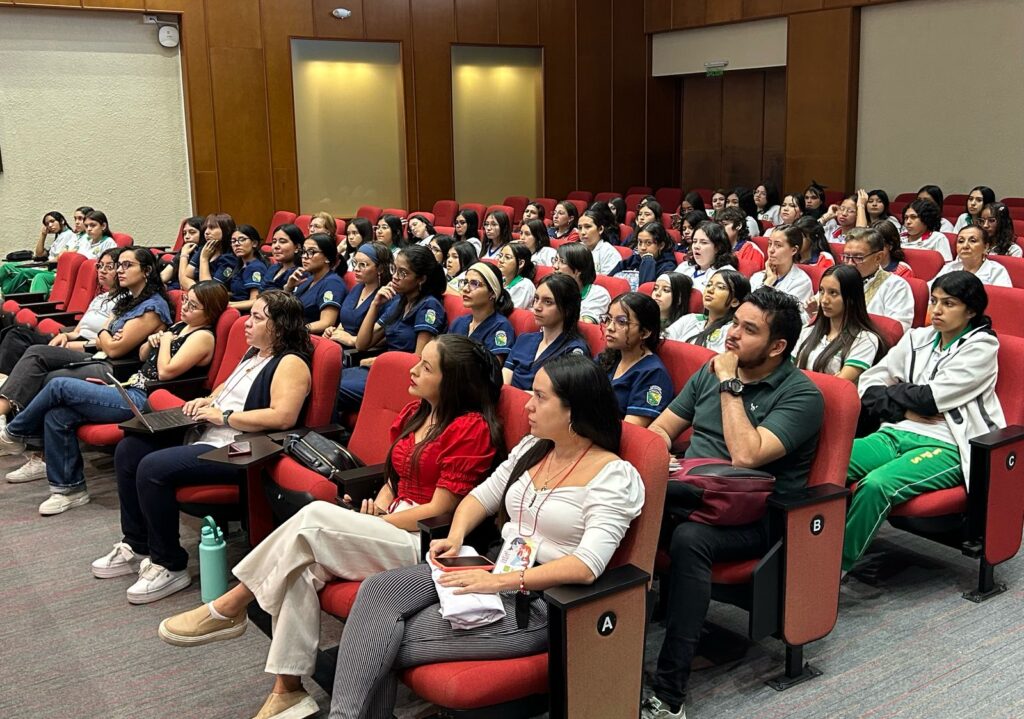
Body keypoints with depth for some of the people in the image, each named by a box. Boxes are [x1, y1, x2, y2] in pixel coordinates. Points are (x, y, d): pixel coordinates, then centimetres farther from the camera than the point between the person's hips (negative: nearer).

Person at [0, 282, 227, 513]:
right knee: (57, 417, -5)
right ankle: (70, 488, 3)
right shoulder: (180, 326, 17)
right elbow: (143, 356, 27)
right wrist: (151, 340, 6)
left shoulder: (203, 337, -10)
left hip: (144, 401, -9)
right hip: (131, 390, 9)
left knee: (59, 386, -12)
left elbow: (166, 372, -19)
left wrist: (165, 340, -4)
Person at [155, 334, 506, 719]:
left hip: (426, 544, -8)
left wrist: (372, 524, -9)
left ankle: (229, 608, -9)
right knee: (302, 566, -20)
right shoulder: (414, 412, 13)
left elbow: (438, 511, -13)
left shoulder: (472, 428, -12)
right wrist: (377, 507, 0)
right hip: (390, 526, 8)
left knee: (316, 516, -25)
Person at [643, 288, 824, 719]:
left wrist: (730, 385, -14)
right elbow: (660, 429, 19)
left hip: (755, 517, -5)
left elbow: (746, 456, -22)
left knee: (688, 538, -37)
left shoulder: (801, 395, -7)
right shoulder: (712, 371, 13)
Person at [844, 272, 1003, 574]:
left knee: (877, 484, -36)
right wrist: (906, 410, -5)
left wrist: (892, 390, 8)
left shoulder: (982, 347, 3)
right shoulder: (917, 338, 18)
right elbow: (867, 385, 11)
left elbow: (930, 396, -9)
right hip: (897, 434, 5)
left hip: (946, 447, -5)